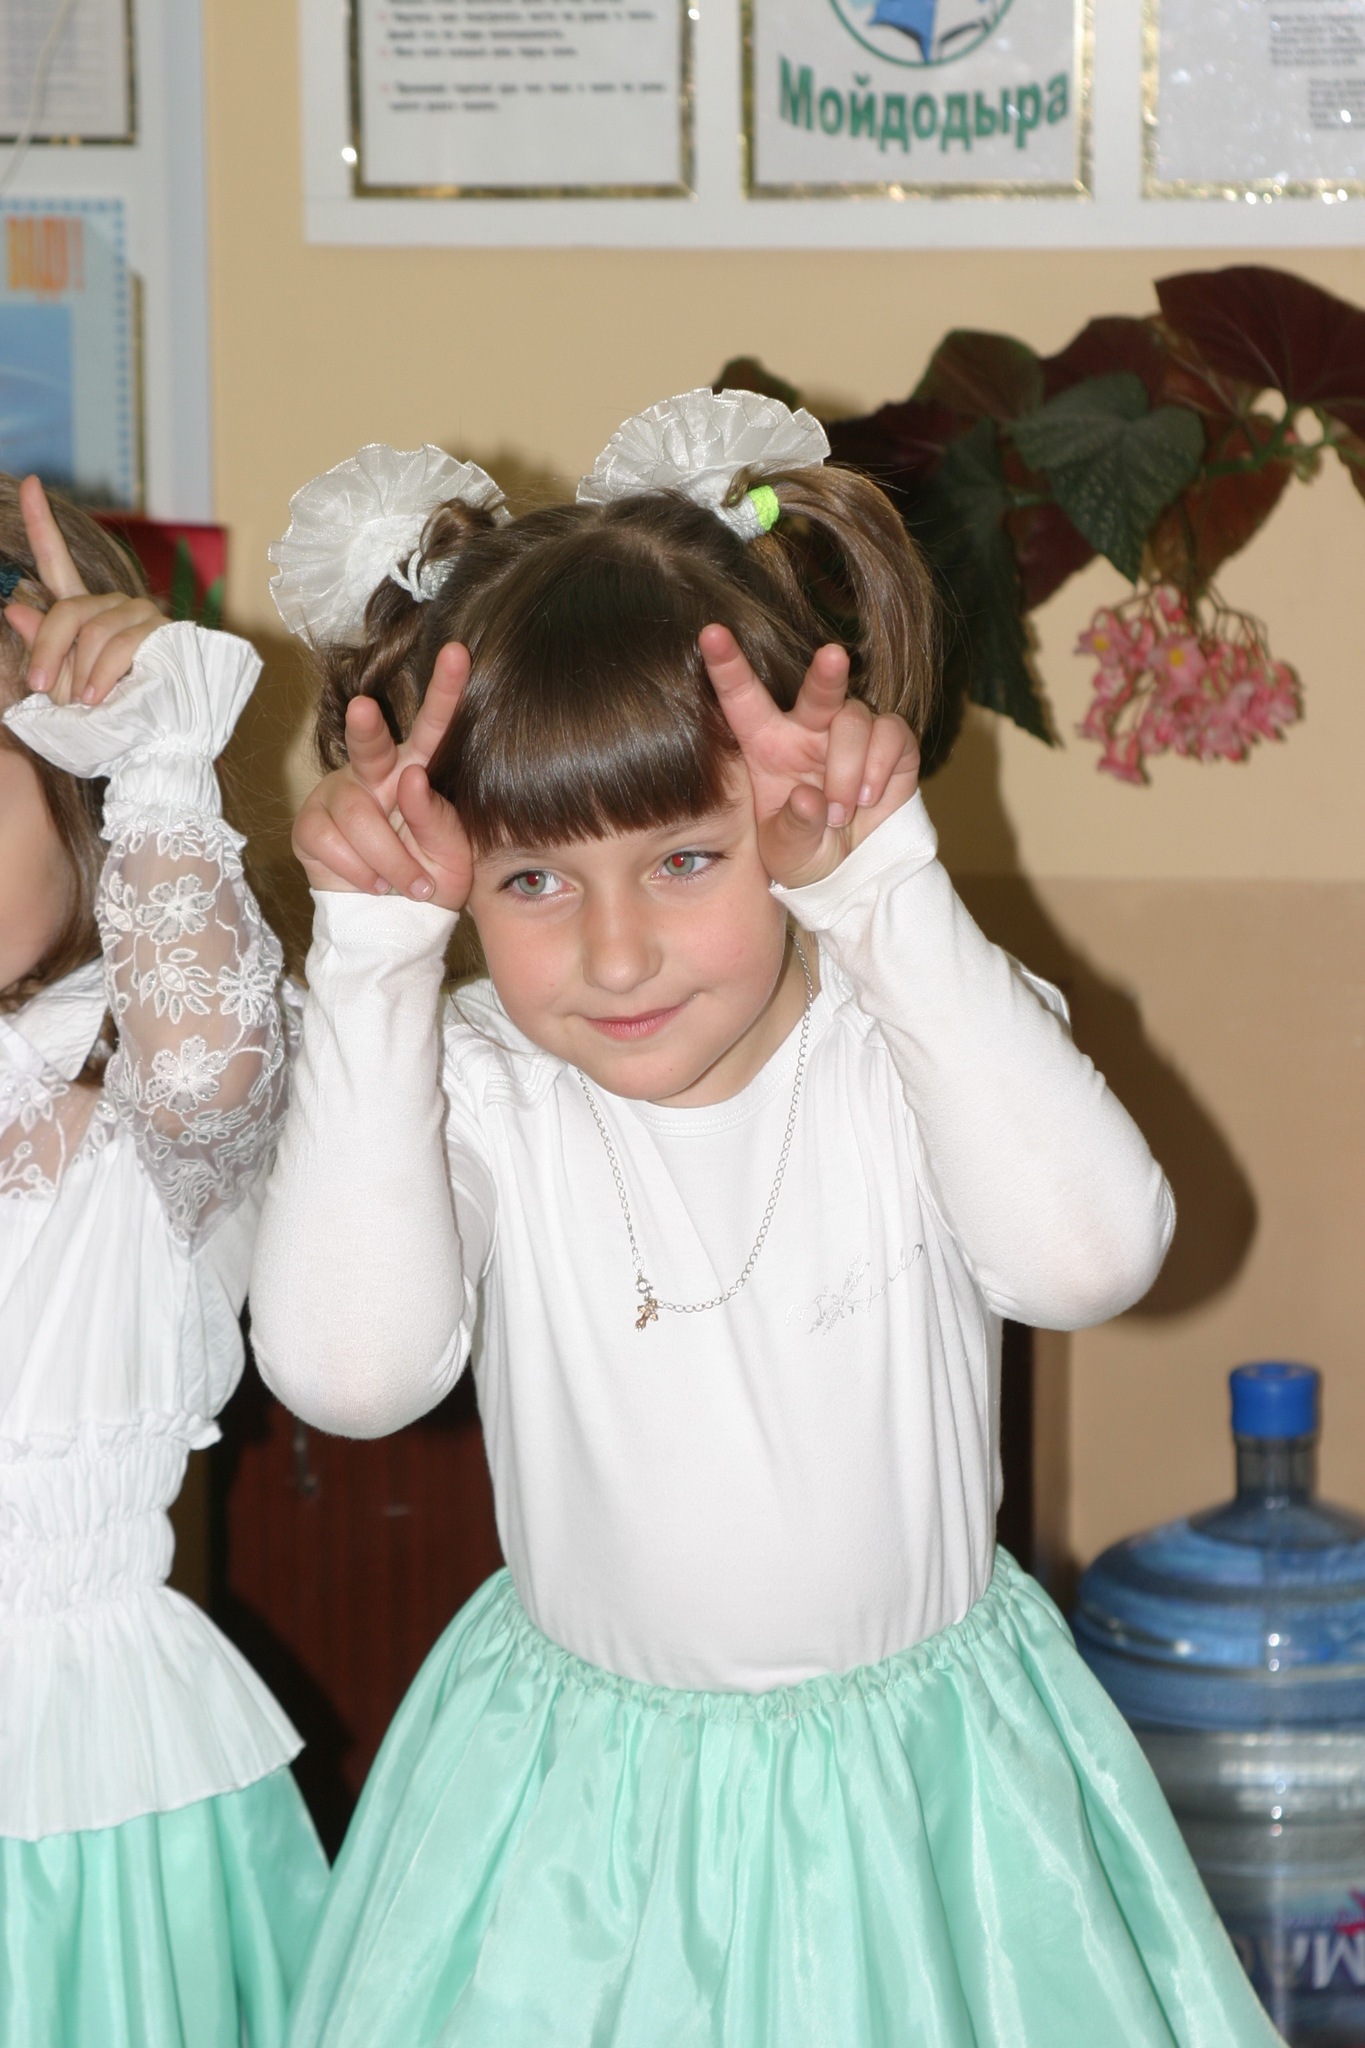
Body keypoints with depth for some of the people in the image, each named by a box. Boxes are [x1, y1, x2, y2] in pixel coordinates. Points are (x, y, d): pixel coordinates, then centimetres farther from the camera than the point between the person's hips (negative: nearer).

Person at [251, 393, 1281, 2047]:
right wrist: (375, 962, -29)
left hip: (916, 1782, 0)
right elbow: (346, 1368, -30)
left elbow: (1085, 1254, -34)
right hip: (584, 1809, 0)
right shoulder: (473, 1092, -12)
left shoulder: (918, 1038, -14)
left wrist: (884, 892, -34)